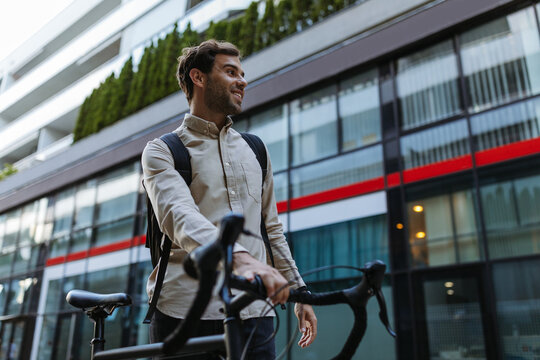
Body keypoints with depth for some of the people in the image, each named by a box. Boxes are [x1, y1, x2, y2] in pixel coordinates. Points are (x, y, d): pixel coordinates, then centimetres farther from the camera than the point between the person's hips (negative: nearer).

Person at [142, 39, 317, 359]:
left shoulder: (255, 149, 17)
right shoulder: (162, 151, 1)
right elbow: (179, 216, -20)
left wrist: (299, 290, 16)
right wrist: (241, 258, -37)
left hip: (253, 313, 4)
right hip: (185, 312, -3)